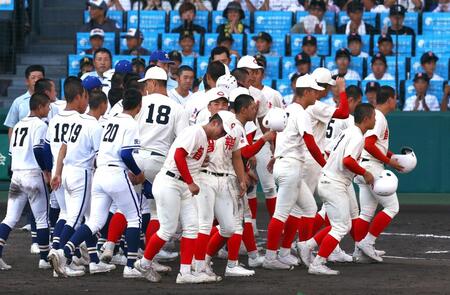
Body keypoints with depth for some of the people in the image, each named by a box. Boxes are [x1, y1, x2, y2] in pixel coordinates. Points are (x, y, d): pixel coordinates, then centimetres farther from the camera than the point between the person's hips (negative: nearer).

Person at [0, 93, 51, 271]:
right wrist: (46, 171, -11)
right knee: (42, 218, 5)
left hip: (16, 175, 6)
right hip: (34, 175, -6)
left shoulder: (18, 125, 15)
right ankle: (44, 258, 8)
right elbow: (38, 150, -19)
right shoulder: (40, 125, -8)